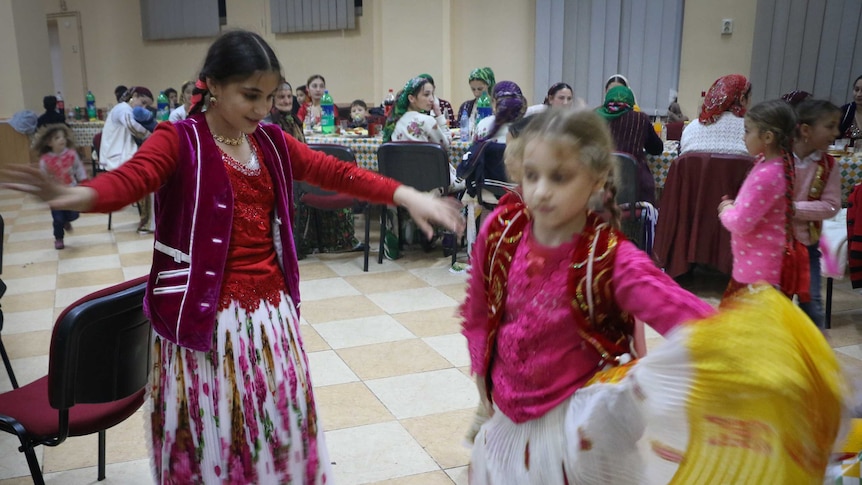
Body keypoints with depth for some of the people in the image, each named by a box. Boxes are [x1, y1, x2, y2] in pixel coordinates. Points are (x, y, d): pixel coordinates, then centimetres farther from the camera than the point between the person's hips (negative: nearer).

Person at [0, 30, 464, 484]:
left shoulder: (272, 142, 8)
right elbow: (129, 178, -25)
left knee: (279, 423, 15)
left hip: (270, 307, 5)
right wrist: (78, 195, -48)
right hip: (205, 313, -5)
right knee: (210, 431, 6)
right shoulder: (178, 139, -8)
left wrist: (405, 195, -5)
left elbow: (335, 172, 6)